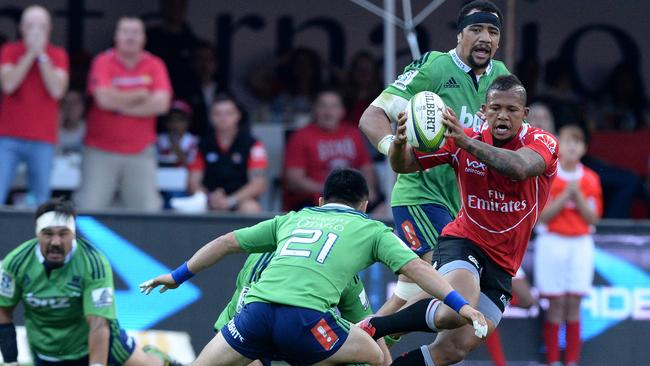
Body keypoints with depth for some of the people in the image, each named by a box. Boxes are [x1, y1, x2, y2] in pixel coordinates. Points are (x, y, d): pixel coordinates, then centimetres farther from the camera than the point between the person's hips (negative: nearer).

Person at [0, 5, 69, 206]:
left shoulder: (58, 55, 6)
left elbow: (57, 90, -9)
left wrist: (42, 55, -9)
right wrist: (31, 54, -10)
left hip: (43, 140, 1)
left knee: (40, 201, -4)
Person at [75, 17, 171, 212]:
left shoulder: (155, 66, 4)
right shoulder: (103, 62, -2)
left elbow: (161, 104, -8)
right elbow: (104, 99, -16)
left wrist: (119, 103, -9)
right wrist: (141, 95, -4)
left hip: (140, 153, 2)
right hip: (101, 151, -2)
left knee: (148, 209, -5)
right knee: (89, 208, -8)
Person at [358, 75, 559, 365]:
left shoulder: (544, 143, -9)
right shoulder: (461, 140, -4)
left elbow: (520, 167, -32)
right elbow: (403, 165, 0)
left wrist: (465, 141, -44)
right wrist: (399, 141, -25)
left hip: (502, 266, 2)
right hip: (462, 242, -2)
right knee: (457, 310, -34)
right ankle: (368, 329, -19)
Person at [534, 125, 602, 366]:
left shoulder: (590, 179, 6)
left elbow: (592, 218, 2)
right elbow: (543, 216, -6)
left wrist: (578, 196, -11)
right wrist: (566, 195, -15)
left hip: (581, 244, 2)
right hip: (552, 243, -2)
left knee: (574, 305, 0)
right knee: (557, 303, -5)